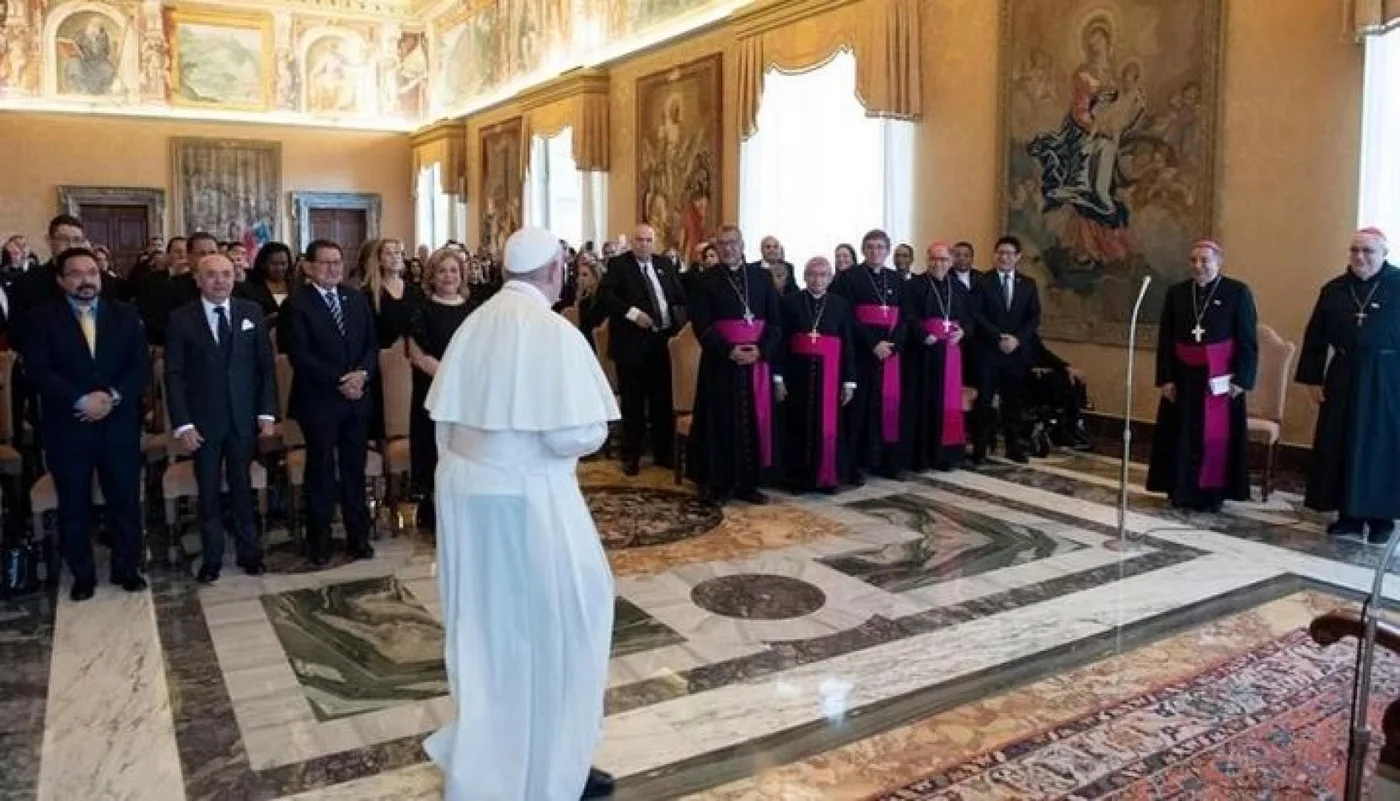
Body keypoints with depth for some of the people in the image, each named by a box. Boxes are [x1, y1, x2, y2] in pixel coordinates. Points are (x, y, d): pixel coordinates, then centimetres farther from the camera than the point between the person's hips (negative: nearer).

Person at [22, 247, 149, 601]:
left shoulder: (125, 315, 6)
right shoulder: (41, 319, 0)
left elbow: (141, 367, 0)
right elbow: (39, 372, -10)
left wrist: (113, 396, -15)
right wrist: (81, 400, -21)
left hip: (119, 424, 1)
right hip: (67, 427, -1)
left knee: (125, 499, 8)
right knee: (74, 505, 9)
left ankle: (127, 567, 22)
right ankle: (82, 574, 22)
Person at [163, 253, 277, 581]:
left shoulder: (252, 312, 2)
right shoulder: (181, 318, -3)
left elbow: (265, 366, 3)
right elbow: (173, 375, -4)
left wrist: (267, 412, -3)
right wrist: (182, 423, -11)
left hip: (244, 418, 1)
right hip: (203, 421, -1)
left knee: (242, 487, 10)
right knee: (209, 492, 9)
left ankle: (249, 551, 23)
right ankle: (211, 558, 21)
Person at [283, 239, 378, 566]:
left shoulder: (357, 299, 11)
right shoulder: (297, 304, -6)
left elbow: (372, 344, 8)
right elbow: (300, 356, -13)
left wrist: (362, 373, -10)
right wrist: (339, 380, -17)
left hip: (357, 398, 5)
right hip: (319, 401, -4)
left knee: (355, 470, 11)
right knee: (321, 472, 5)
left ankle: (358, 536, 21)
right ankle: (319, 543, 17)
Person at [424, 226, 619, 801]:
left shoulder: (473, 326, 3)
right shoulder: (553, 331, -18)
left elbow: (445, 418, 8)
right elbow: (576, 435, -22)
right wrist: (597, 430, 0)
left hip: (464, 488, 7)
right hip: (526, 496, -7)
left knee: (485, 623, 20)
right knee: (547, 624, 10)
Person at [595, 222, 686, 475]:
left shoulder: (665, 265, 12)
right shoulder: (618, 264, -2)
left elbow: (681, 296, 15)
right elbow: (604, 294, -15)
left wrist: (678, 320, -1)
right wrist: (632, 313, -23)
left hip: (664, 340, 4)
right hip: (633, 342, -4)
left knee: (663, 400, 12)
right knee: (633, 403, 5)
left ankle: (663, 453, 24)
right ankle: (631, 456, 16)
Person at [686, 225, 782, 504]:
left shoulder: (762, 277, 8)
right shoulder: (706, 280, 1)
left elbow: (775, 319, 4)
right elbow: (701, 323, -6)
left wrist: (760, 349, -11)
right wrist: (728, 351, -17)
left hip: (758, 358, 3)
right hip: (720, 360, -2)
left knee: (754, 420, 5)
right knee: (720, 421, 1)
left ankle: (748, 483, 14)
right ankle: (716, 483, 10)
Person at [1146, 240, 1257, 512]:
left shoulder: (1238, 292, -5)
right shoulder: (1176, 293, 4)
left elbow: (1248, 341, -5)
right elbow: (1165, 340, 4)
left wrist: (1241, 379, -11)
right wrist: (1166, 378, -2)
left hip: (1220, 379, -3)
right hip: (1184, 377, 3)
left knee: (1217, 437, 3)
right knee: (1182, 436, 7)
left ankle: (1212, 493, 14)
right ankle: (1182, 492, 17)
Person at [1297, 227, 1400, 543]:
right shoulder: (1334, 289, 5)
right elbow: (1315, 338, 7)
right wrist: (1312, 378, 3)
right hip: (1343, 378, 3)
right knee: (1340, 446, 6)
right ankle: (1349, 514, 17)